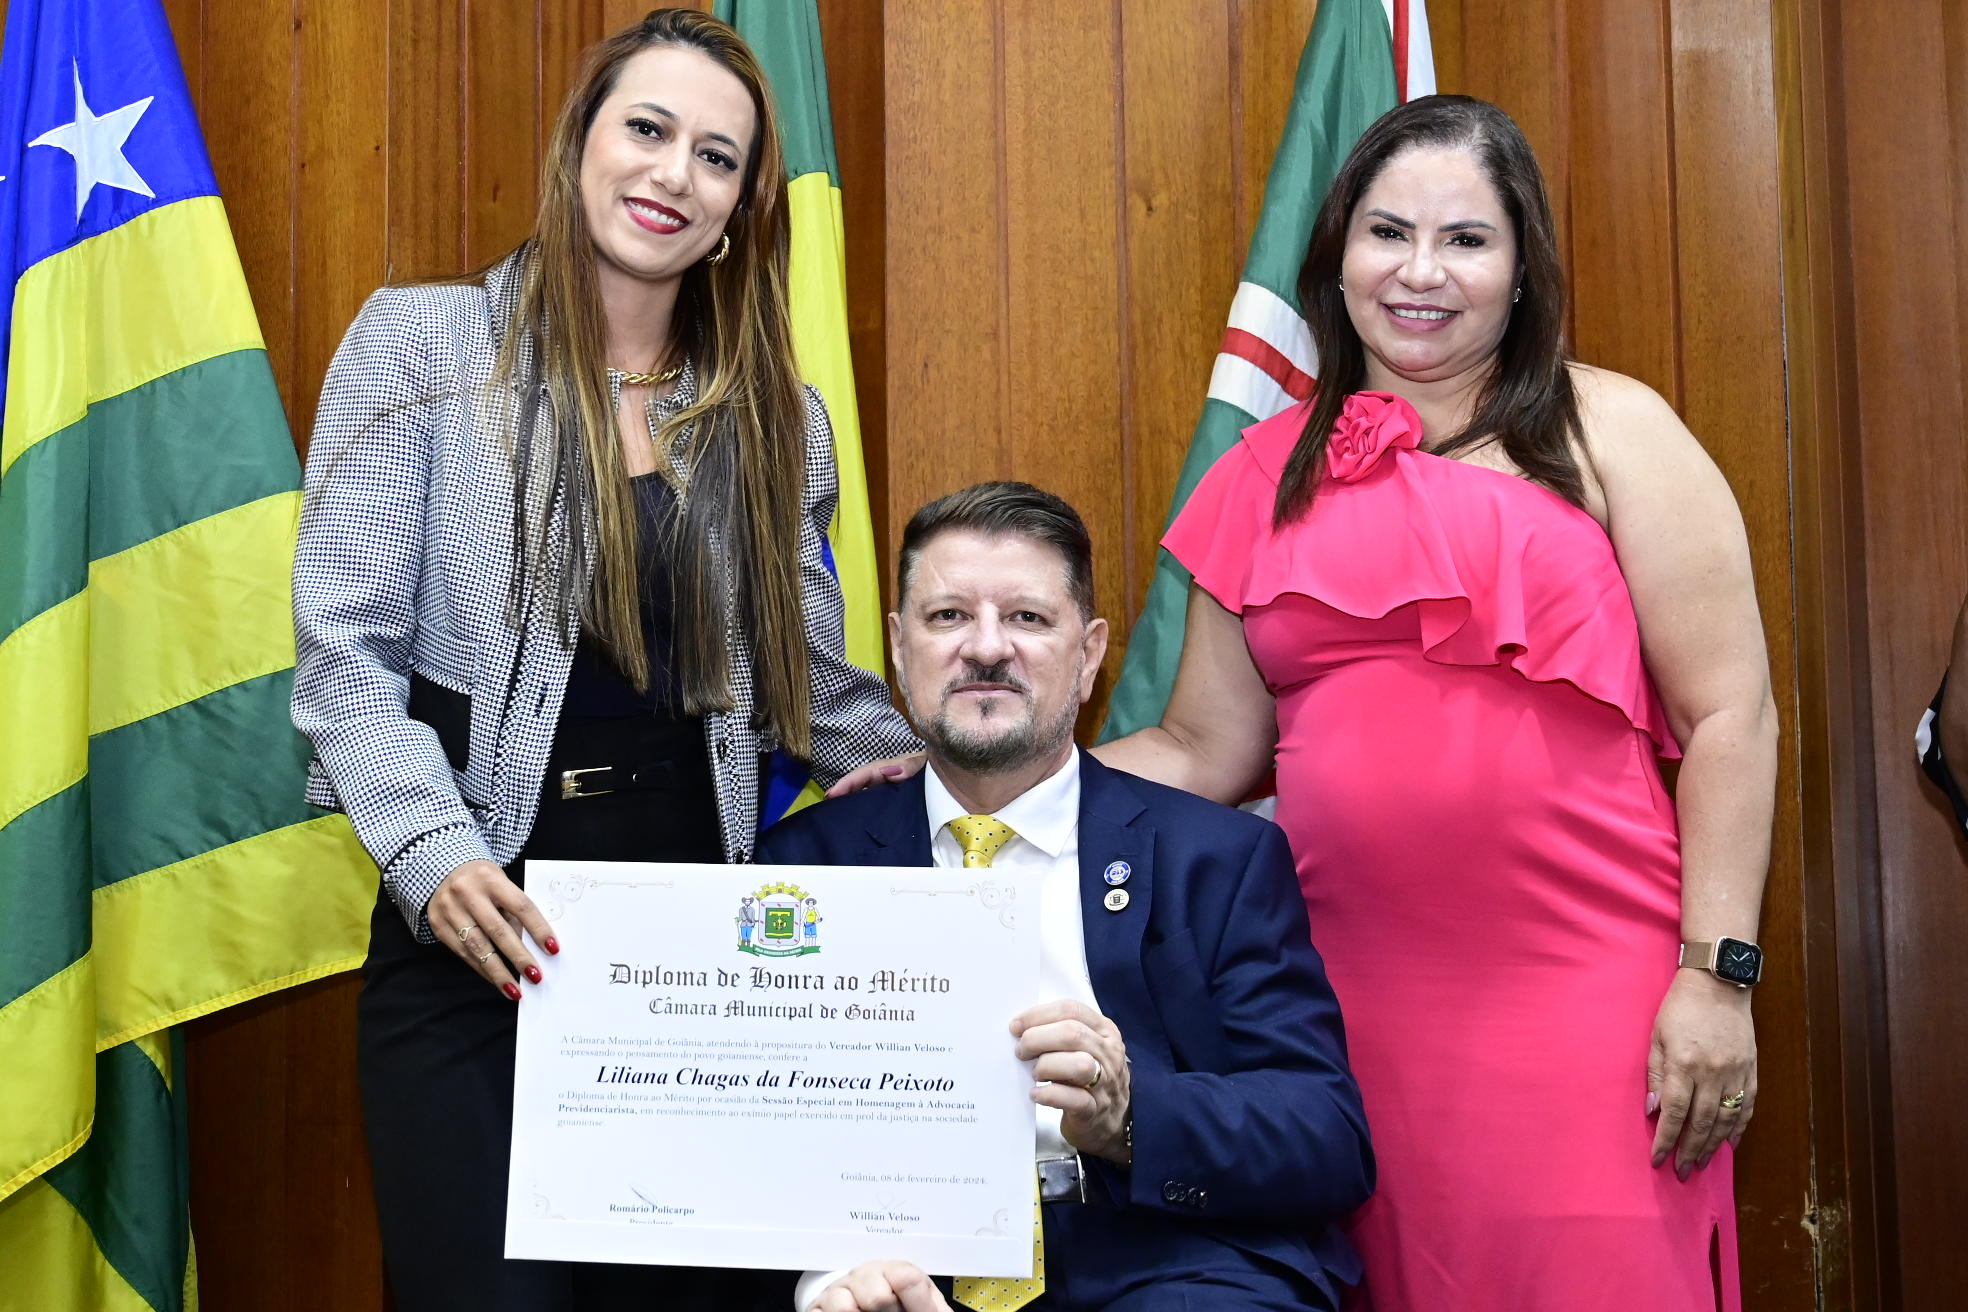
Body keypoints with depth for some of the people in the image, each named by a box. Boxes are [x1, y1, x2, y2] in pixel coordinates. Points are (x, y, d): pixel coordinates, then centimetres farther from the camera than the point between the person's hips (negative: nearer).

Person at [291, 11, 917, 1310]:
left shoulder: (779, 419, 11)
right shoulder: (422, 342, 0)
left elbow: (812, 686, 12)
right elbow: (346, 647, -5)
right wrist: (434, 854, -19)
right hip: (475, 936, -3)